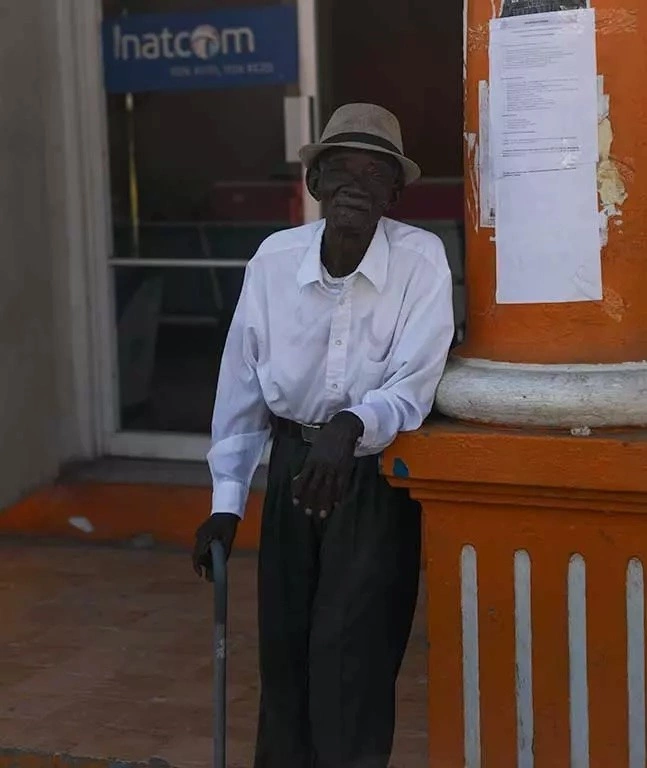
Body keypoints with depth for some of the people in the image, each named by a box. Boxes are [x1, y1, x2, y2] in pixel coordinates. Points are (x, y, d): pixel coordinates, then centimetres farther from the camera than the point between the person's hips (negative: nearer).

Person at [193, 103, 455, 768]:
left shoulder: (421, 259, -14)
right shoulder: (274, 259, -7)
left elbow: (410, 391, -19)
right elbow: (240, 386, 0)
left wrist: (351, 427, -39)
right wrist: (226, 502, 2)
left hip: (376, 473, -3)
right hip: (293, 464, 3)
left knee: (353, 651, -5)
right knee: (283, 644, 11)